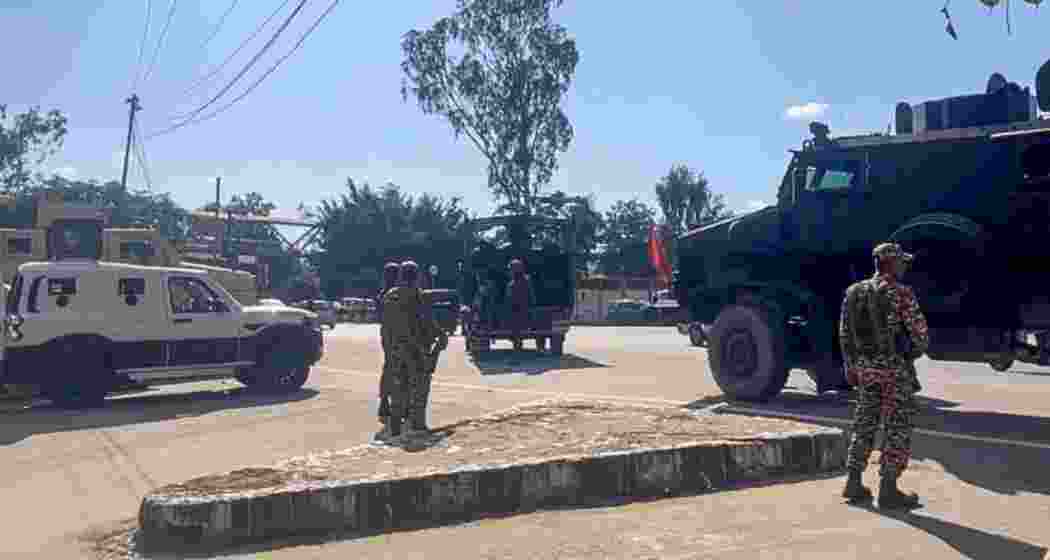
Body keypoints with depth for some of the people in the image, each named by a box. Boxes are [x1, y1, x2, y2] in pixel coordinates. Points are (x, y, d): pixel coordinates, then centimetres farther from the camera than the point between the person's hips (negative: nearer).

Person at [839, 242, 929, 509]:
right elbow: (919, 331, -12)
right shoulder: (901, 293, -13)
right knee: (897, 429, 2)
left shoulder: (853, 292, 6)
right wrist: (918, 349, 10)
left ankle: (854, 483, 15)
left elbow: (844, 334, 10)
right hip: (896, 369, -6)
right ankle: (888, 489, 3)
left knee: (864, 425, 15)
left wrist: (851, 367, 17)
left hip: (865, 367, 6)